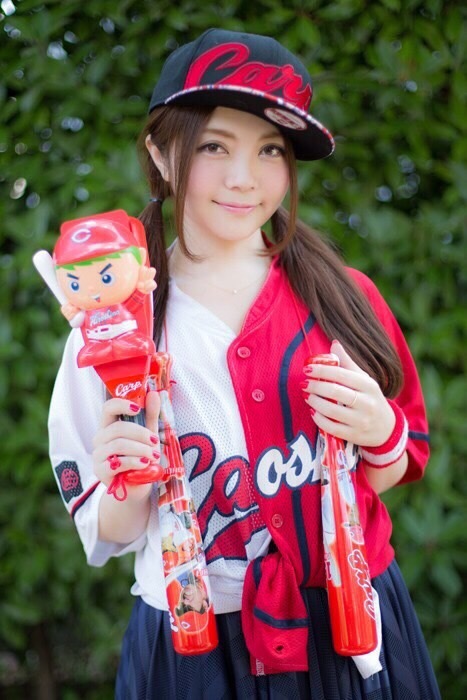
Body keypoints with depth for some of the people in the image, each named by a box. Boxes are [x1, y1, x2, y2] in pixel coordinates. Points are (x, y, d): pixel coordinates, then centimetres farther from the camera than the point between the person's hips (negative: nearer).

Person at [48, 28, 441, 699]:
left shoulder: (342, 296, -5)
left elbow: (394, 473, 6)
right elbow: (108, 532, -2)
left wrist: (381, 436, -15)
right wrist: (128, 487, -22)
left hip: (351, 627, 2)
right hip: (193, 643, -1)